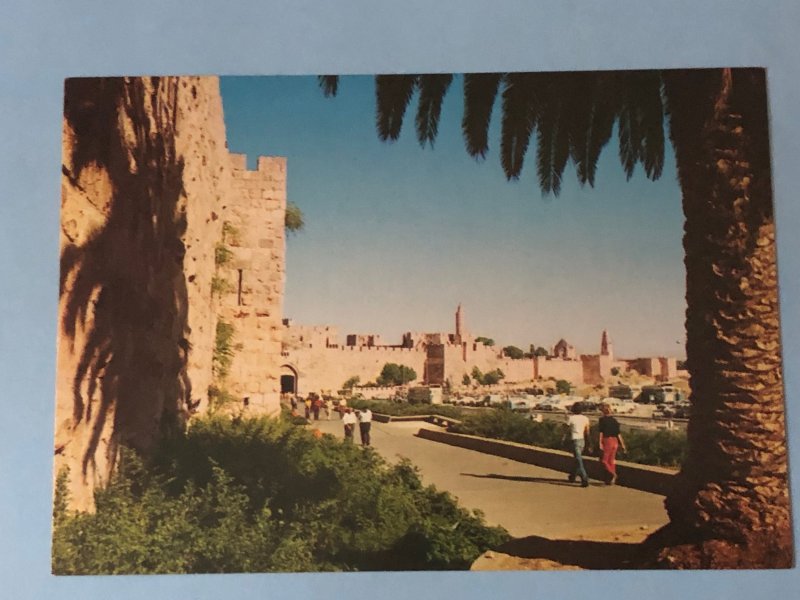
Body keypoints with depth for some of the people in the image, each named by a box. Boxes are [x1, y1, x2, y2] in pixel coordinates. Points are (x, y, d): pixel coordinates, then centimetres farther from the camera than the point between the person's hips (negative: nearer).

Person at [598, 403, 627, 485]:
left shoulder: (602, 420, -8)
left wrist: (600, 443, -14)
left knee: (604, 460, 3)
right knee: (611, 460, 13)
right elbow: (618, 433, 8)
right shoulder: (614, 420, 8)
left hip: (607, 440, -6)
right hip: (614, 441, 6)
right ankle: (611, 479, 16)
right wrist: (622, 444, 12)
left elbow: (601, 432, -13)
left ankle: (613, 474, -18)